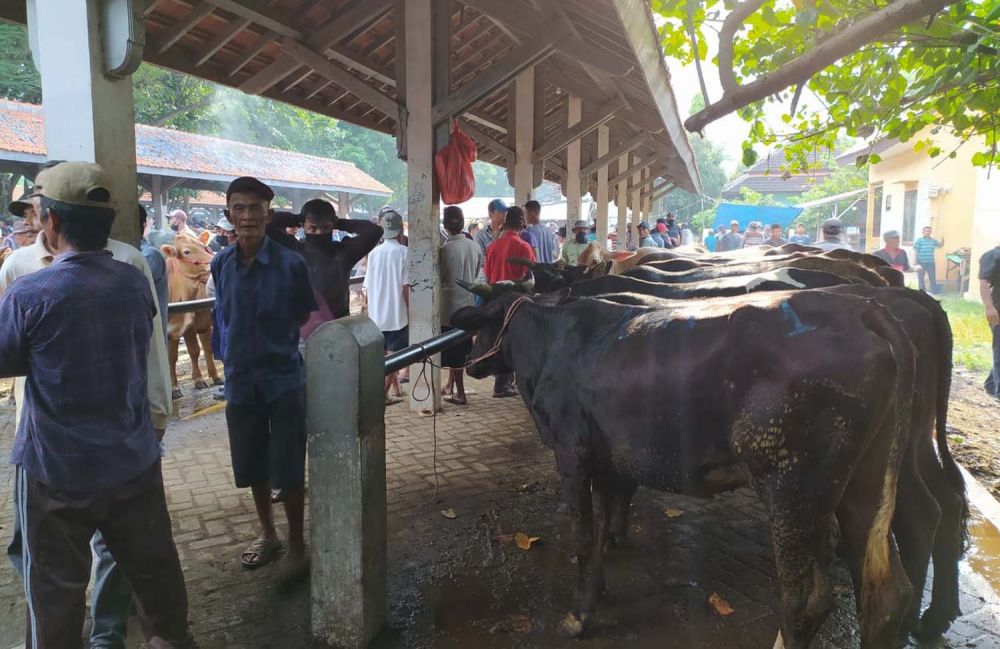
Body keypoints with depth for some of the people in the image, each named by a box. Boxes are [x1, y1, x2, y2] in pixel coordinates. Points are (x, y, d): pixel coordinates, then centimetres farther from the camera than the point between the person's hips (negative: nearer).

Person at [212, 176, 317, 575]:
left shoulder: (291, 264, -11)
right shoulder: (221, 264, 1)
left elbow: (306, 318, -3)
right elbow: (221, 316, 14)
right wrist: (228, 360, 14)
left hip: (284, 380, -4)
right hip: (240, 381, 4)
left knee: (288, 470, 2)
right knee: (252, 466, 16)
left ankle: (297, 545, 21)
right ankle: (267, 535, 37)